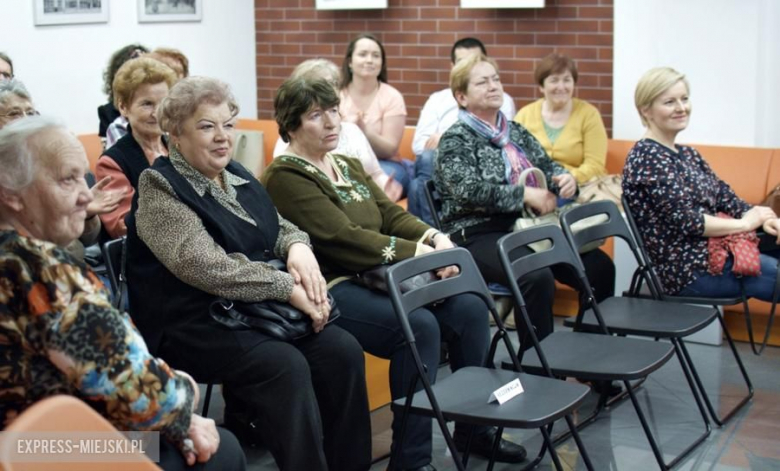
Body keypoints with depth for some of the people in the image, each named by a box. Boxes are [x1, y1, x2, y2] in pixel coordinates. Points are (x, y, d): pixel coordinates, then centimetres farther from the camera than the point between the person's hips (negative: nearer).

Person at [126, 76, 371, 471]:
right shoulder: (160, 187, -10)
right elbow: (206, 266, -22)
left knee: (343, 350, -16)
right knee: (285, 365, -31)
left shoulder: (237, 176, 13)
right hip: (192, 324, -7)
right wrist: (288, 287, -23)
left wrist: (298, 248, -6)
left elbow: (279, 228, 20)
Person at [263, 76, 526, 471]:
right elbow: (342, 237, -19)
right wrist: (418, 253, -22)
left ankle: (473, 427, 7)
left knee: (469, 308, -8)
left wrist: (434, 238, -12)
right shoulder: (284, 178, -9)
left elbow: (391, 214, 9)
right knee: (418, 325, -30)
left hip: (378, 278, 8)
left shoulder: (348, 166, 19)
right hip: (331, 291, -8)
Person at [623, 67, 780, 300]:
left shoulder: (688, 154, 17)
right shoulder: (647, 157, -12)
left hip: (714, 251, 9)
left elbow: (724, 196, 11)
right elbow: (685, 220, -18)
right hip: (688, 270, -9)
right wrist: (745, 223, -8)